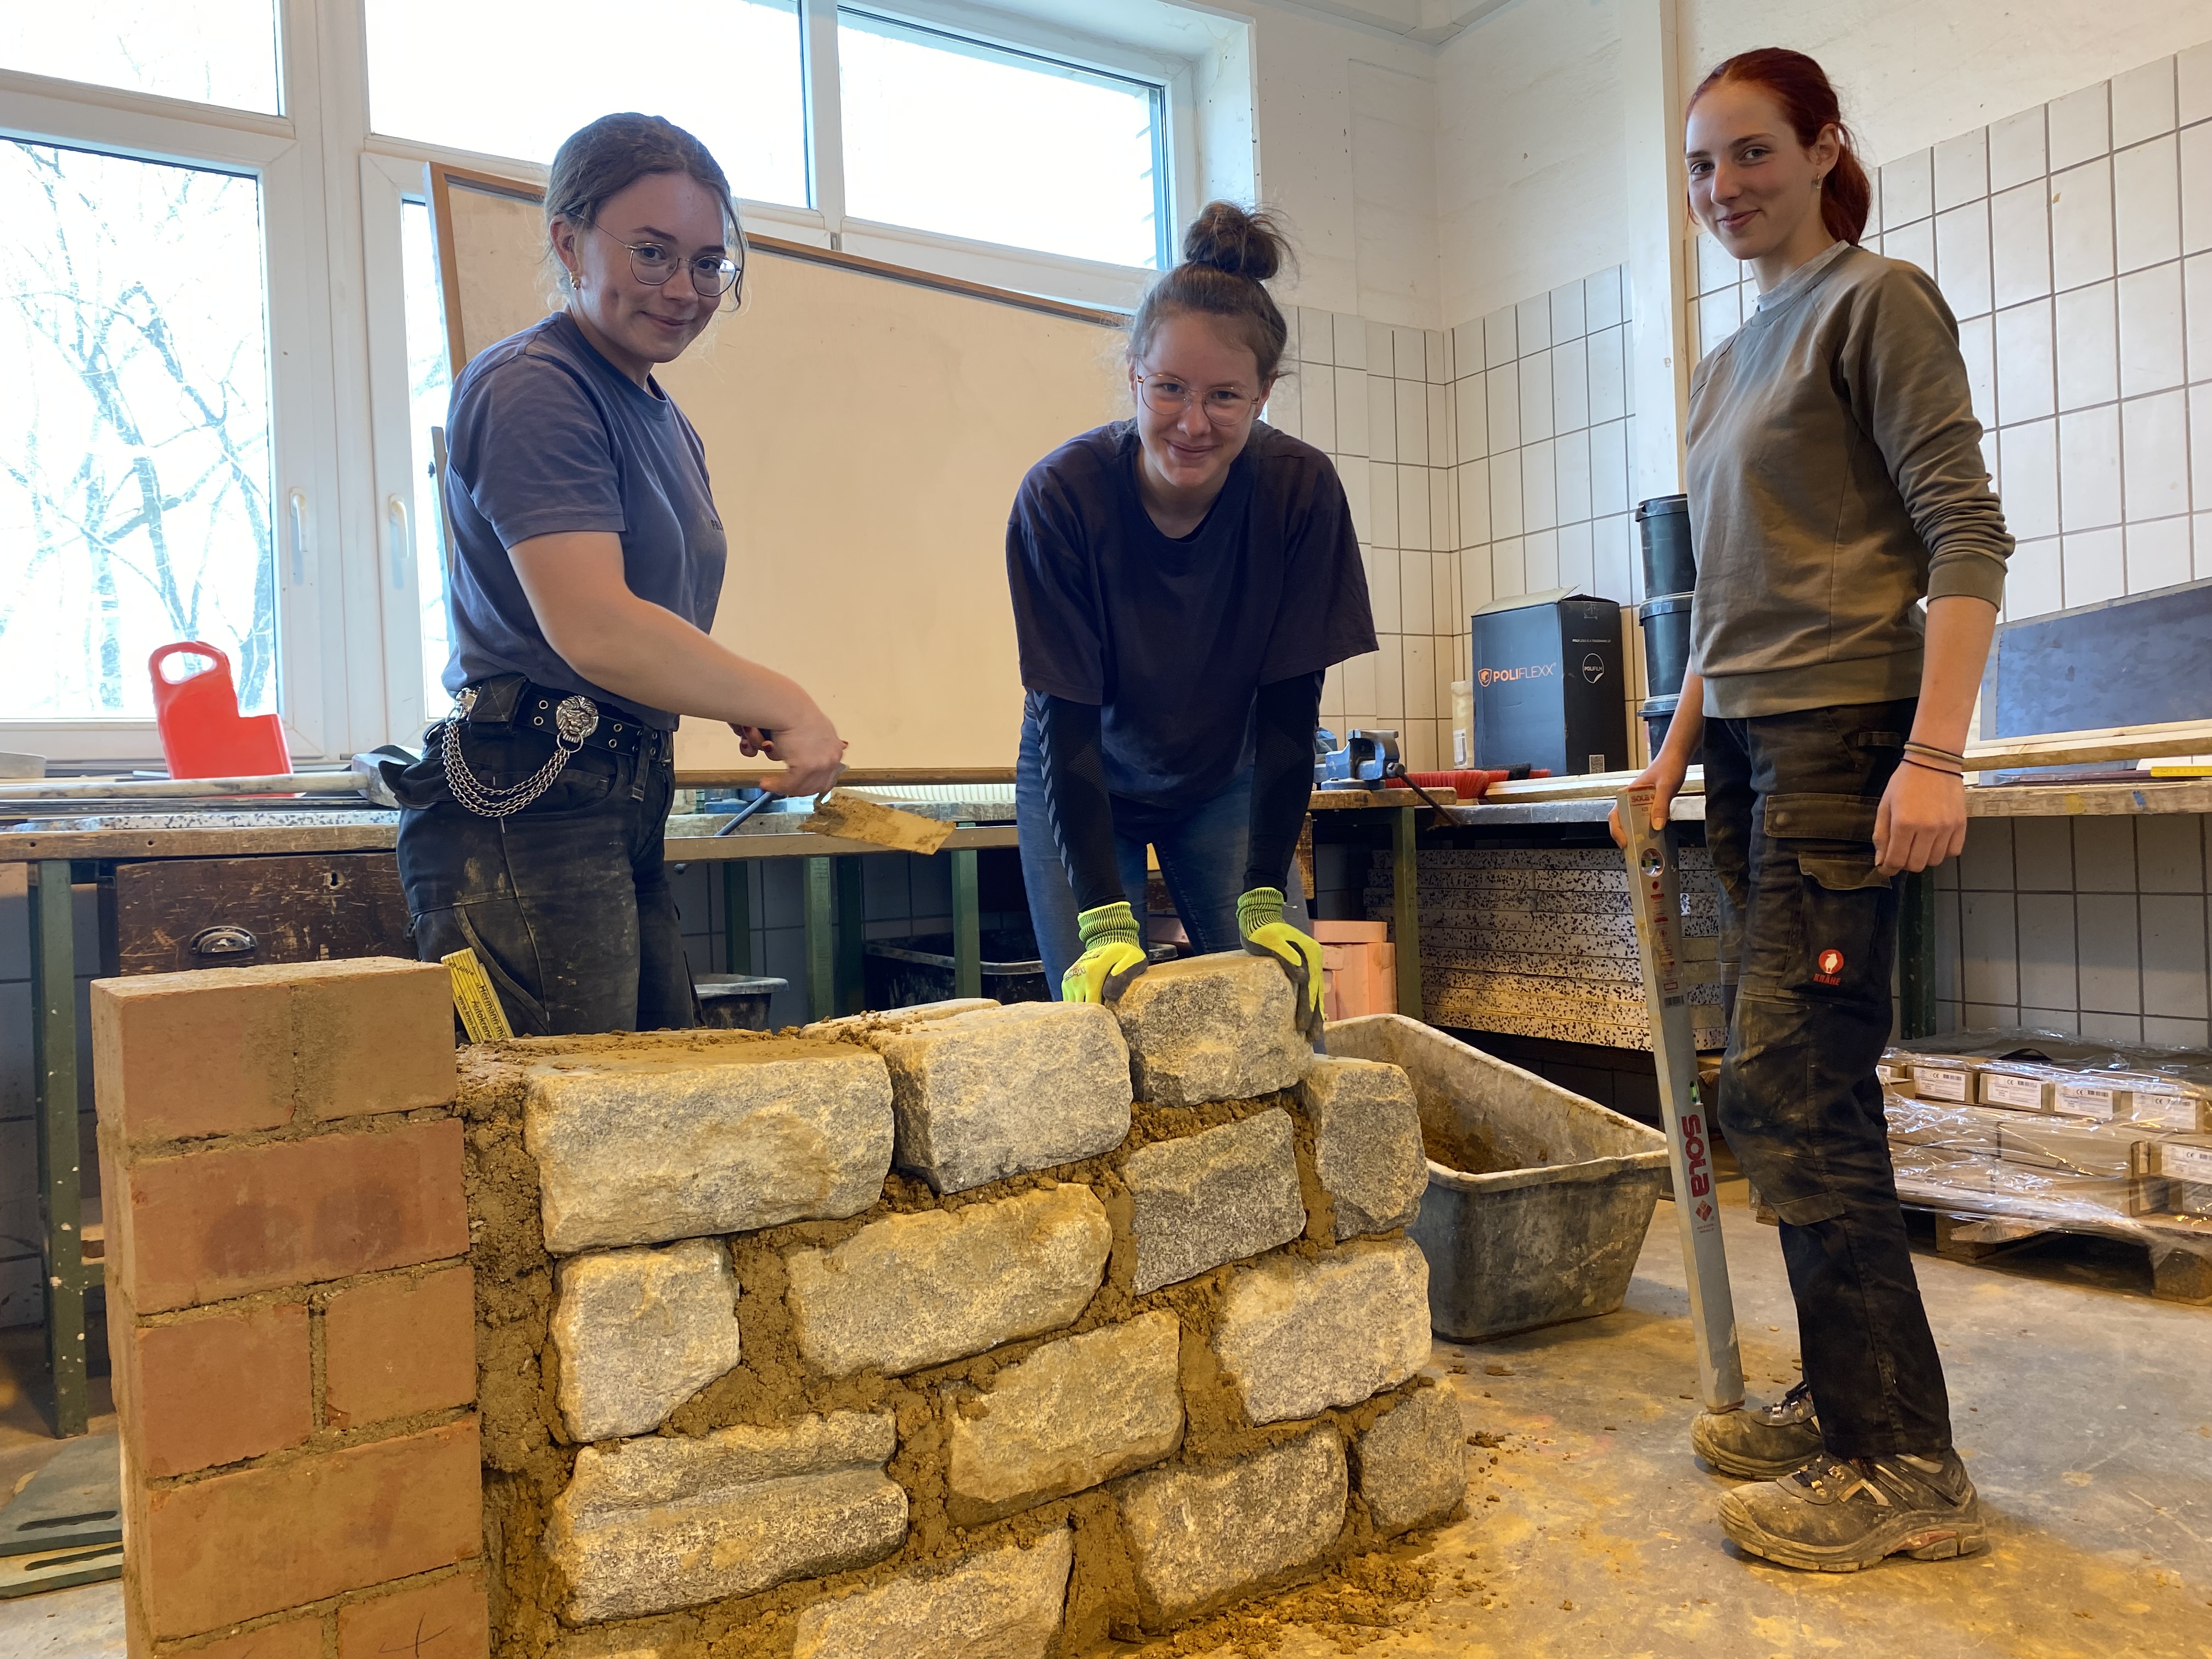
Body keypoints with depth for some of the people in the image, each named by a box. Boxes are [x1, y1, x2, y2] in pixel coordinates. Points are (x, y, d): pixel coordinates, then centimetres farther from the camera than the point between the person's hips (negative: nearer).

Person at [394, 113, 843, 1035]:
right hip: (526, 815, -9)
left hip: (626, 812, 10)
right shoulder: (533, 389, -9)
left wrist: (746, 715, 4)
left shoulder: (667, 426, 20)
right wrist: (782, 703, -17)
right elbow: (594, 630, -22)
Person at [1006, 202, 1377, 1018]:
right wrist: (1106, 920, -36)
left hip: (1226, 783, 2)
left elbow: (1288, 711, -18)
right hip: (1084, 787, -1)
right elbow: (1066, 723, -27)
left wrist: (1266, 897, -25)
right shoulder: (1061, 494, -28)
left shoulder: (1302, 490, -23)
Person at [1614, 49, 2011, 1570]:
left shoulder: (1877, 302, -1)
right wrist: (1678, 748, 19)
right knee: (1794, 1094, 8)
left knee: (1792, 1093, -11)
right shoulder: (1725, 365, 22)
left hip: (1843, 740, -8)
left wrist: (1936, 756, -21)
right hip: (1750, 746, 8)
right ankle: (1844, 1404, 19)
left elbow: (1965, 532, -11)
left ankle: (1905, 1465, 0)